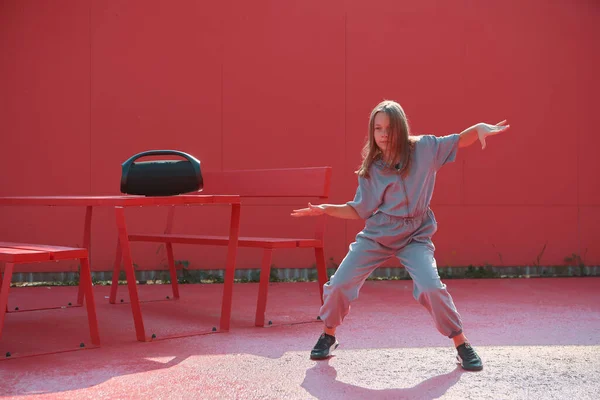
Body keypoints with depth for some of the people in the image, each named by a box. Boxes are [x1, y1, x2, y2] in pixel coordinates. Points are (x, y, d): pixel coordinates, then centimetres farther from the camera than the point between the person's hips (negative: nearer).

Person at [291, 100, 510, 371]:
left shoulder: (423, 149, -7)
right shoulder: (371, 168, -2)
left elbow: (460, 140, -1)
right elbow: (360, 211, 2)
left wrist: (480, 127, -21)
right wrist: (326, 209, -9)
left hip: (415, 236, -2)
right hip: (376, 235, 2)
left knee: (431, 287, -22)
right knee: (339, 284, -1)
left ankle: (462, 345, -2)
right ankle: (328, 337, 25)